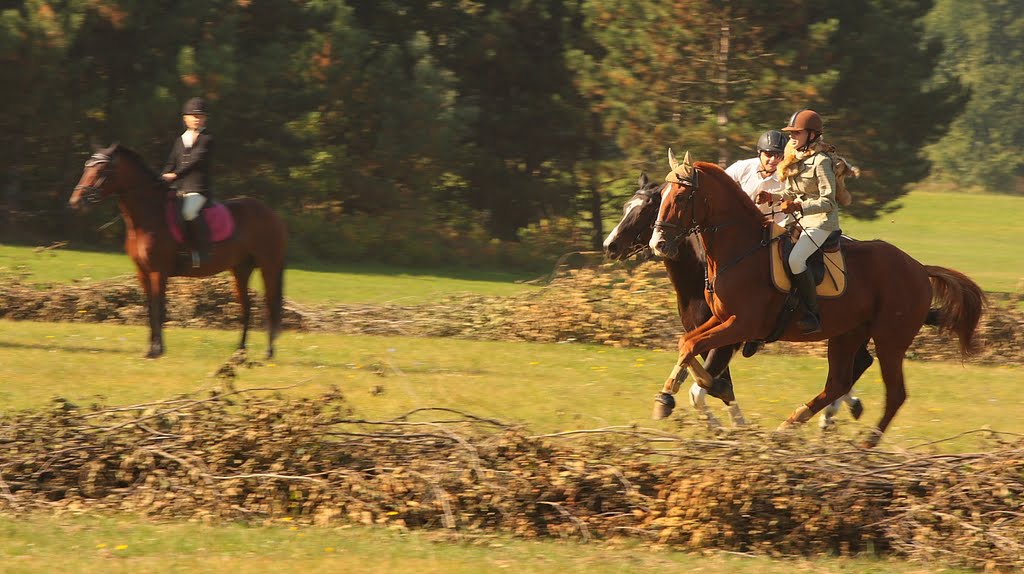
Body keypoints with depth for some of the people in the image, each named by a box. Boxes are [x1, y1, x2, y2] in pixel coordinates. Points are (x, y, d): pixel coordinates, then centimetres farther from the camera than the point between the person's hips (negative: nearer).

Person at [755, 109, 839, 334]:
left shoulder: (820, 161, -15)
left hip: (821, 223, -10)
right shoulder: (795, 159, 12)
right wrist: (771, 196, 4)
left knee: (795, 259, -29)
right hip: (799, 222, 10)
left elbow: (828, 201, -19)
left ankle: (813, 315, -25)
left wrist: (798, 206, -30)